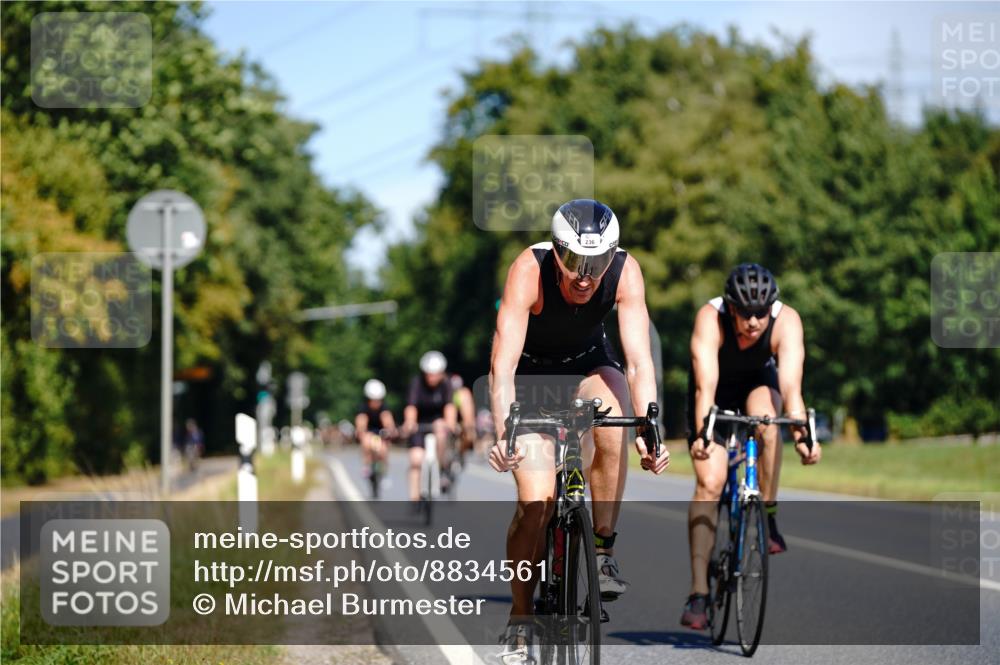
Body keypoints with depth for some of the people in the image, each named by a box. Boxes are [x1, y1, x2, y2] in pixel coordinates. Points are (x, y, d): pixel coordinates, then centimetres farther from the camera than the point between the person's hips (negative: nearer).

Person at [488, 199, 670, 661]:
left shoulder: (625, 272, -28)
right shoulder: (529, 271, -34)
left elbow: (639, 361, -32)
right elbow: (503, 366, -40)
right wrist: (503, 434, -54)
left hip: (589, 363, 2)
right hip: (531, 371, -2)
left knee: (613, 427, -33)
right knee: (536, 500, -14)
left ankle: (603, 550, -15)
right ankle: (520, 617, 4)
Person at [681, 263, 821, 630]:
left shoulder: (786, 321, -32)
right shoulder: (710, 318, -35)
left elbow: (791, 386, -42)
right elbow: (706, 387, -44)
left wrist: (801, 435, -58)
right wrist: (702, 435, -60)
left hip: (758, 383, 1)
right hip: (717, 390, -1)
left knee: (767, 421, -35)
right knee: (709, 483, -17)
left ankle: (767, 517, -18)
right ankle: (698, 593, -16)